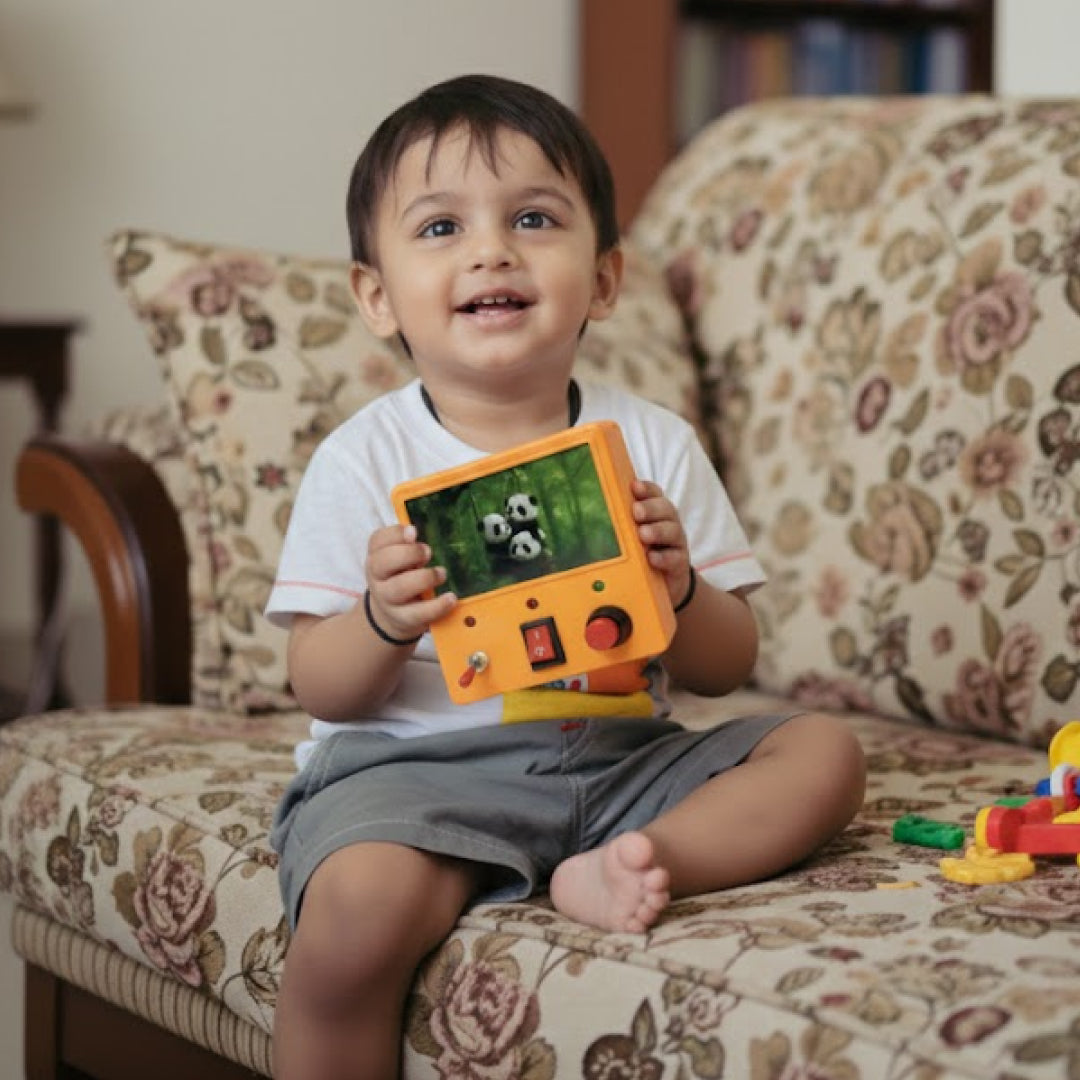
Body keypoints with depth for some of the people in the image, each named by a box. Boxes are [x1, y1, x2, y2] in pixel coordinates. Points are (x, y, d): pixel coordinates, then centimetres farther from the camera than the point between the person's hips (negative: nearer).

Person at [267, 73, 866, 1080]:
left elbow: (726, 666, 7)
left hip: (616, 752, 4)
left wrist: (677, 589, -15)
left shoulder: (653, 445, 4)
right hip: (412, 762, -3)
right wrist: (385, 622, -23)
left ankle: (611, 871, -23)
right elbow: (319, 687, -2)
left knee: (823, 750, -9)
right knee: (357, 908, -33)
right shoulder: (364, 460, -3)